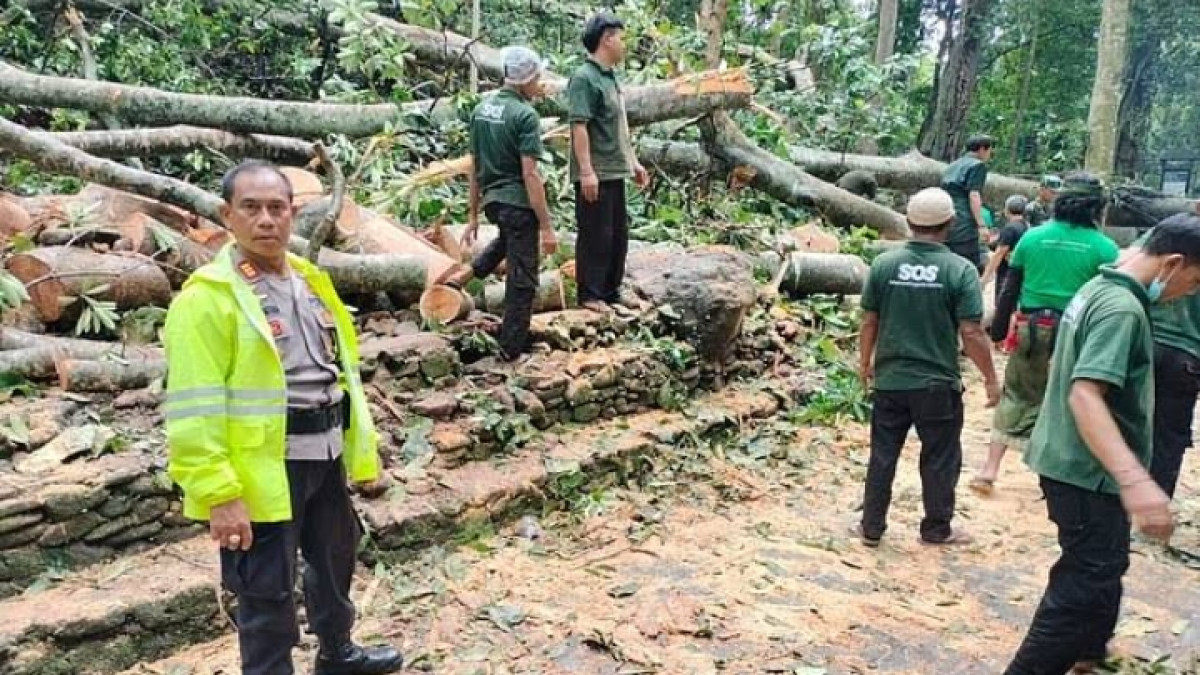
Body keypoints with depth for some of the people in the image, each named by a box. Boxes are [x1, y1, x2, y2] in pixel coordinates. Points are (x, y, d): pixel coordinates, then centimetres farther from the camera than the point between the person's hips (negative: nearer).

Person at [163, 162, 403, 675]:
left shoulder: (310, 281, 9)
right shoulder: (207, 297, -16)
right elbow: (195, 410, -20)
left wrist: (359, 443, 17)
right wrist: (219, 494, -23)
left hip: (324, 458, 8)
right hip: (264, 470, -8)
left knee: (335, 559, 26)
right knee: (267, 594, 6)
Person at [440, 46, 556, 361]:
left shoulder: (481, 110, 7)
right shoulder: (525, 115, -15)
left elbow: (475, 168, 11)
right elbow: (530, 175, -20)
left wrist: (473, 215, 18)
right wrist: (547, 226, -17)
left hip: (492, 200, 8)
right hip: (518, 203, -7)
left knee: (509, 237, 39)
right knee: (522, 279, 5)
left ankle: (467, 273, 24)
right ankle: (512, 349, 12)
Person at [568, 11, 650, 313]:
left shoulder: (610, 78, 16)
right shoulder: (584, 78, -12)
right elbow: (578, 126, -19)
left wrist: (633, 162, 22)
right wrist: (587, 170, -24)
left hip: (615, 172, 9)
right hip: (595, 174, -9)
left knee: (618, 235, 14)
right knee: (595, 235, -2)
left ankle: (611, 291, 24)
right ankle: (589, 295, 8)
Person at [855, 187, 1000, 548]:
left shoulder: (884, 264, -5)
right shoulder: (960, 270, -12)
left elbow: (869, 322, 0)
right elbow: (972, 334, -13)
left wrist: (865, 362, 15)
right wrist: (991, 378, 0)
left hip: (890, 380, 2)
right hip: (938, 383, -2)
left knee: (883, 456, 13)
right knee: (939, 459, 14)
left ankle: (871, 527, 22)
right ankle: (936, 529, 27)